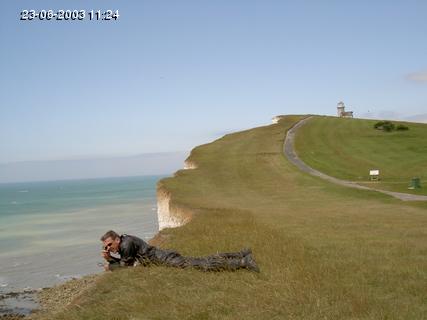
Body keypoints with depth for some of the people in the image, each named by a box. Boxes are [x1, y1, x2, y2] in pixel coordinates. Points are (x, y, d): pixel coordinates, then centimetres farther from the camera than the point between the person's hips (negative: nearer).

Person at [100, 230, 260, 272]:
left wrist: (110, 266, 2)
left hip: (165, 259, -9)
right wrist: (109, 258, 11)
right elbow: (123, 262, 26)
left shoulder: (127, 243, -14)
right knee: (204, 260, 10)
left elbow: (126, 264, -12)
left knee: (202, 265, -15)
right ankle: (242, 255, 12)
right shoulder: (121, 244, 15)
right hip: (164, 257, 9)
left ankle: (242, 262, -17)